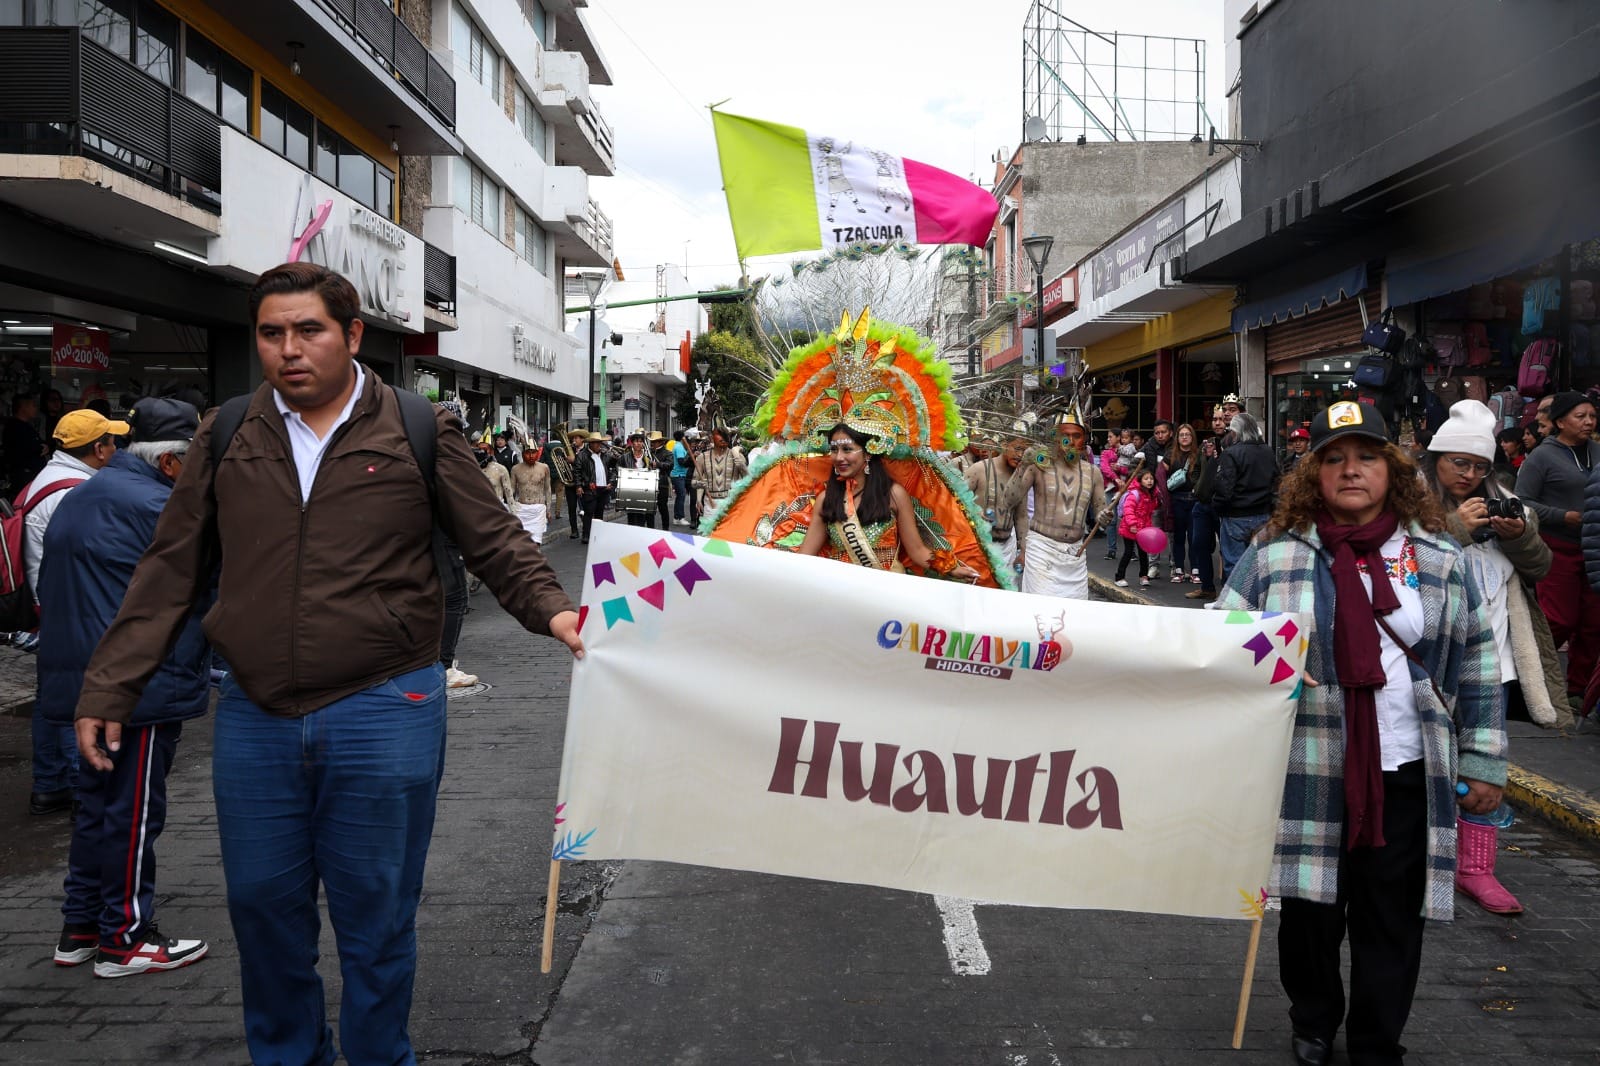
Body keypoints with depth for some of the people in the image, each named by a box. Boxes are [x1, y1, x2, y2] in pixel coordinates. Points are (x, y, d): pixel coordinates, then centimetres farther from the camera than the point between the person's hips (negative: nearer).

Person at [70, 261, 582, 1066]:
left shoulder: (421, 432, -2)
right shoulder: (225, 437, 6)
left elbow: (496, 545, 0)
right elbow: (170, 570, 8)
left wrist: (552, 609, -18)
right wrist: (109, 687, 6)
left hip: (384, 716, -3)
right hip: (253, 719, 3)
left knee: (375, 917, 10)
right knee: (261, 905, 15)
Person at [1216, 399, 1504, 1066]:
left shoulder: (1439, 560, 3)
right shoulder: (1274, 557, -2)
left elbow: (1476, 664, 8)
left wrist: (1482, 761, 6)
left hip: (1407, 778, 1)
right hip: (1307, 777, -1)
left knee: (1392, 924, 10)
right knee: (1310, 912, 10)